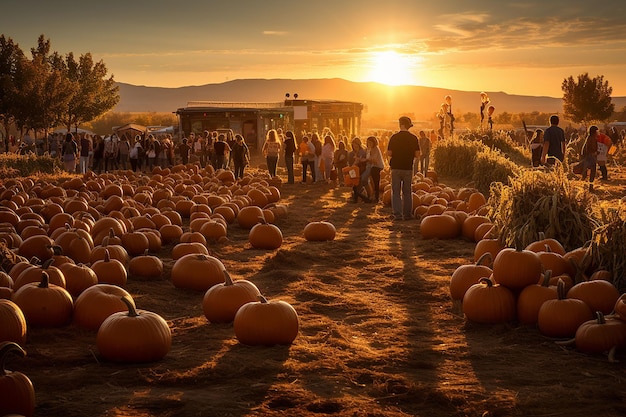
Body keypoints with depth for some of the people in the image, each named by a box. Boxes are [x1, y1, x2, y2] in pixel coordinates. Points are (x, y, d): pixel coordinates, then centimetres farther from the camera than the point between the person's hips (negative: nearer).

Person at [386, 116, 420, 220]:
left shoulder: (394, 137, -6)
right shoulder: (413, 138, -2)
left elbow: (389, 153, -5)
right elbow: (417, 155, -2)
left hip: (396, 168, -1)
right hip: (408, 168, 1)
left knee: (396, 192, 4)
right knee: (407, 192, 11)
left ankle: (397, 214, -2)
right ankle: (407, 214, 12)